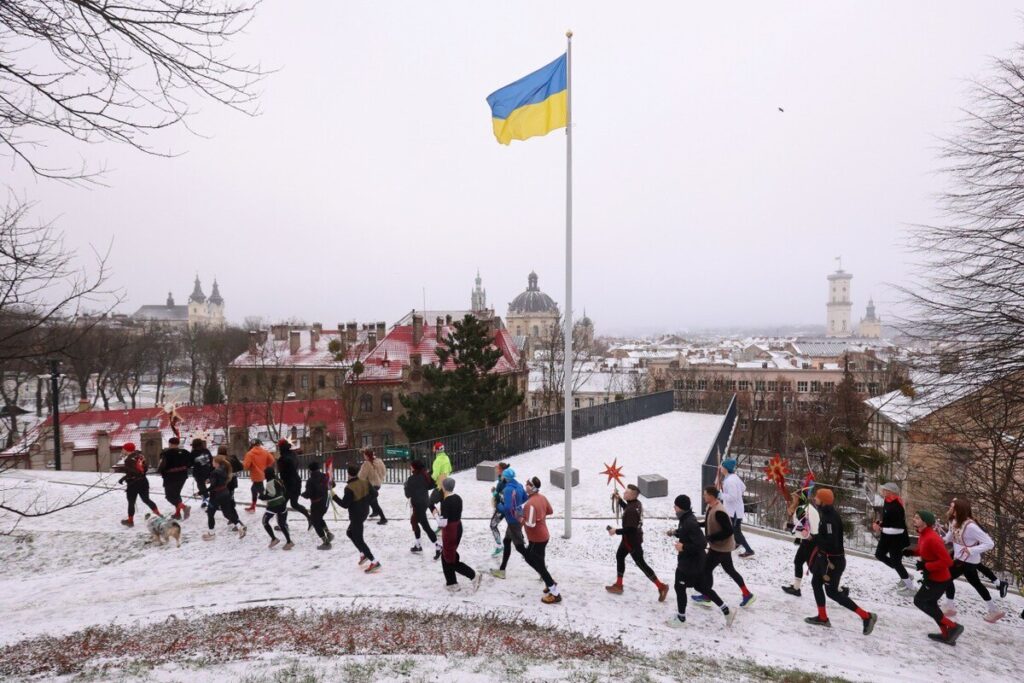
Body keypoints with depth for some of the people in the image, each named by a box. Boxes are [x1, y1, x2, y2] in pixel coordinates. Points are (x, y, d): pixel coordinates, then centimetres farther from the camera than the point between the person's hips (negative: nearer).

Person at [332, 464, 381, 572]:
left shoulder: (349, 488, -25)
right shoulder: (365, 482, -3)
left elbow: (345, 504, -22)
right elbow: (374, 493, 3)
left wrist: (334, 497, -9)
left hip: (356, 515, -8)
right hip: (364, 512, 8)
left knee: (358, 539, 1)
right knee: (350, 532, 27)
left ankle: (374, 562, -3)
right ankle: (363, 554, 29)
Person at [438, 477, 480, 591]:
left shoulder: (445, 501, -22)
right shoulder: (458, 498, 2)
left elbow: (443, 522, -23)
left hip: (449, 531, -8)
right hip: (458, 528, 8)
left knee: (450, 560, 6)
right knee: (445, 556, 20)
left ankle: (473, 575, -1)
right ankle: (451, 583, 25)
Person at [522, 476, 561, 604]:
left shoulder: (530, 504, -28)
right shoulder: (542, 497, 0)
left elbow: (531, 524, -33)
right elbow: (550, 511, 14)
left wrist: (521, 520, -16)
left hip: (537, 539, -9)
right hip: (543, 536, 9)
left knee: (539, 565, 3)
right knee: (530, 558, 25)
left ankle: (555, 594, 11)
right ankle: (550, 583, 32)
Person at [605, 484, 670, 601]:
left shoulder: (632, 510, -33)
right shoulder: (635, 503, -3)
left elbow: (630, 529, -32)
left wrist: (616, 531, -20)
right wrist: (619, 500, 8)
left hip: (632, 541, -10)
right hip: (629, 538, 10)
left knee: (640, 564, 1)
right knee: (619, 556, 21)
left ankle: (661, 587, 10)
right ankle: (618, 585, 32)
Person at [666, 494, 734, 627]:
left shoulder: (690, 523, -28)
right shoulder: (685, 519, 3)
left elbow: (701, 543, -31)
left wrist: (684, 547, -26)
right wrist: (675, 532, 7)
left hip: (690, 563, -10)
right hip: (695, 561, 10)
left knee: (679, 587, 7)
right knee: (702, 587, 18)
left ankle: (681, 617, 25)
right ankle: (726, 611, 23)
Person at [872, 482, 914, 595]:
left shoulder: (896, 507, -30)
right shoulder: (887, 502, -1)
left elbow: (898, 528, -30)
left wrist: (881, 528, -25)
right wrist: (879, 524, -1)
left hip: (896, 538, -10)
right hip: (887, 536, 10)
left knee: (896, 562, 3)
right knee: (879, 555, 20)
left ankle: (911, 588, 21)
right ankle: (904, 575, 31)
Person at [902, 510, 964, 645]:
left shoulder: (932, 538, -30)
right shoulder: (923, 535, 2)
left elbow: (947, 561, -31)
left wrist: (926, 566, -26)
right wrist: (911, 551, 1)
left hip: (938, 579, -10)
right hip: (933, 577, 10)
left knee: (919, 601, 2)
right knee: (930, 603, 22)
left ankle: (952, 626, 8)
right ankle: (947, 634, 32)